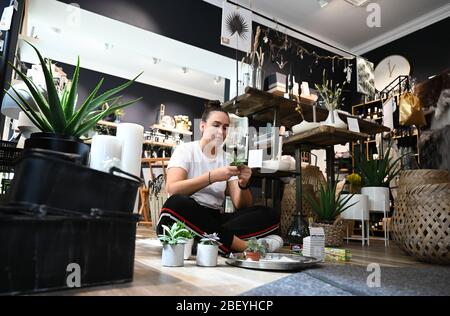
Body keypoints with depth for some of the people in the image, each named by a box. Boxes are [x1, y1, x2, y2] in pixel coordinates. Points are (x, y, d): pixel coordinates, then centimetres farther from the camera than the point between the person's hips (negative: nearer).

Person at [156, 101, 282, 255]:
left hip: (215, 219, 4)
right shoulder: (185, 149, 3)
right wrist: (212, 177, -24)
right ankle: (247, 246, -31)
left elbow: (242, 206, 4)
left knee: (270, 215, -13)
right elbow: (172, 189, -16)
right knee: (176, 204, -38)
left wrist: (243, 184, -17)